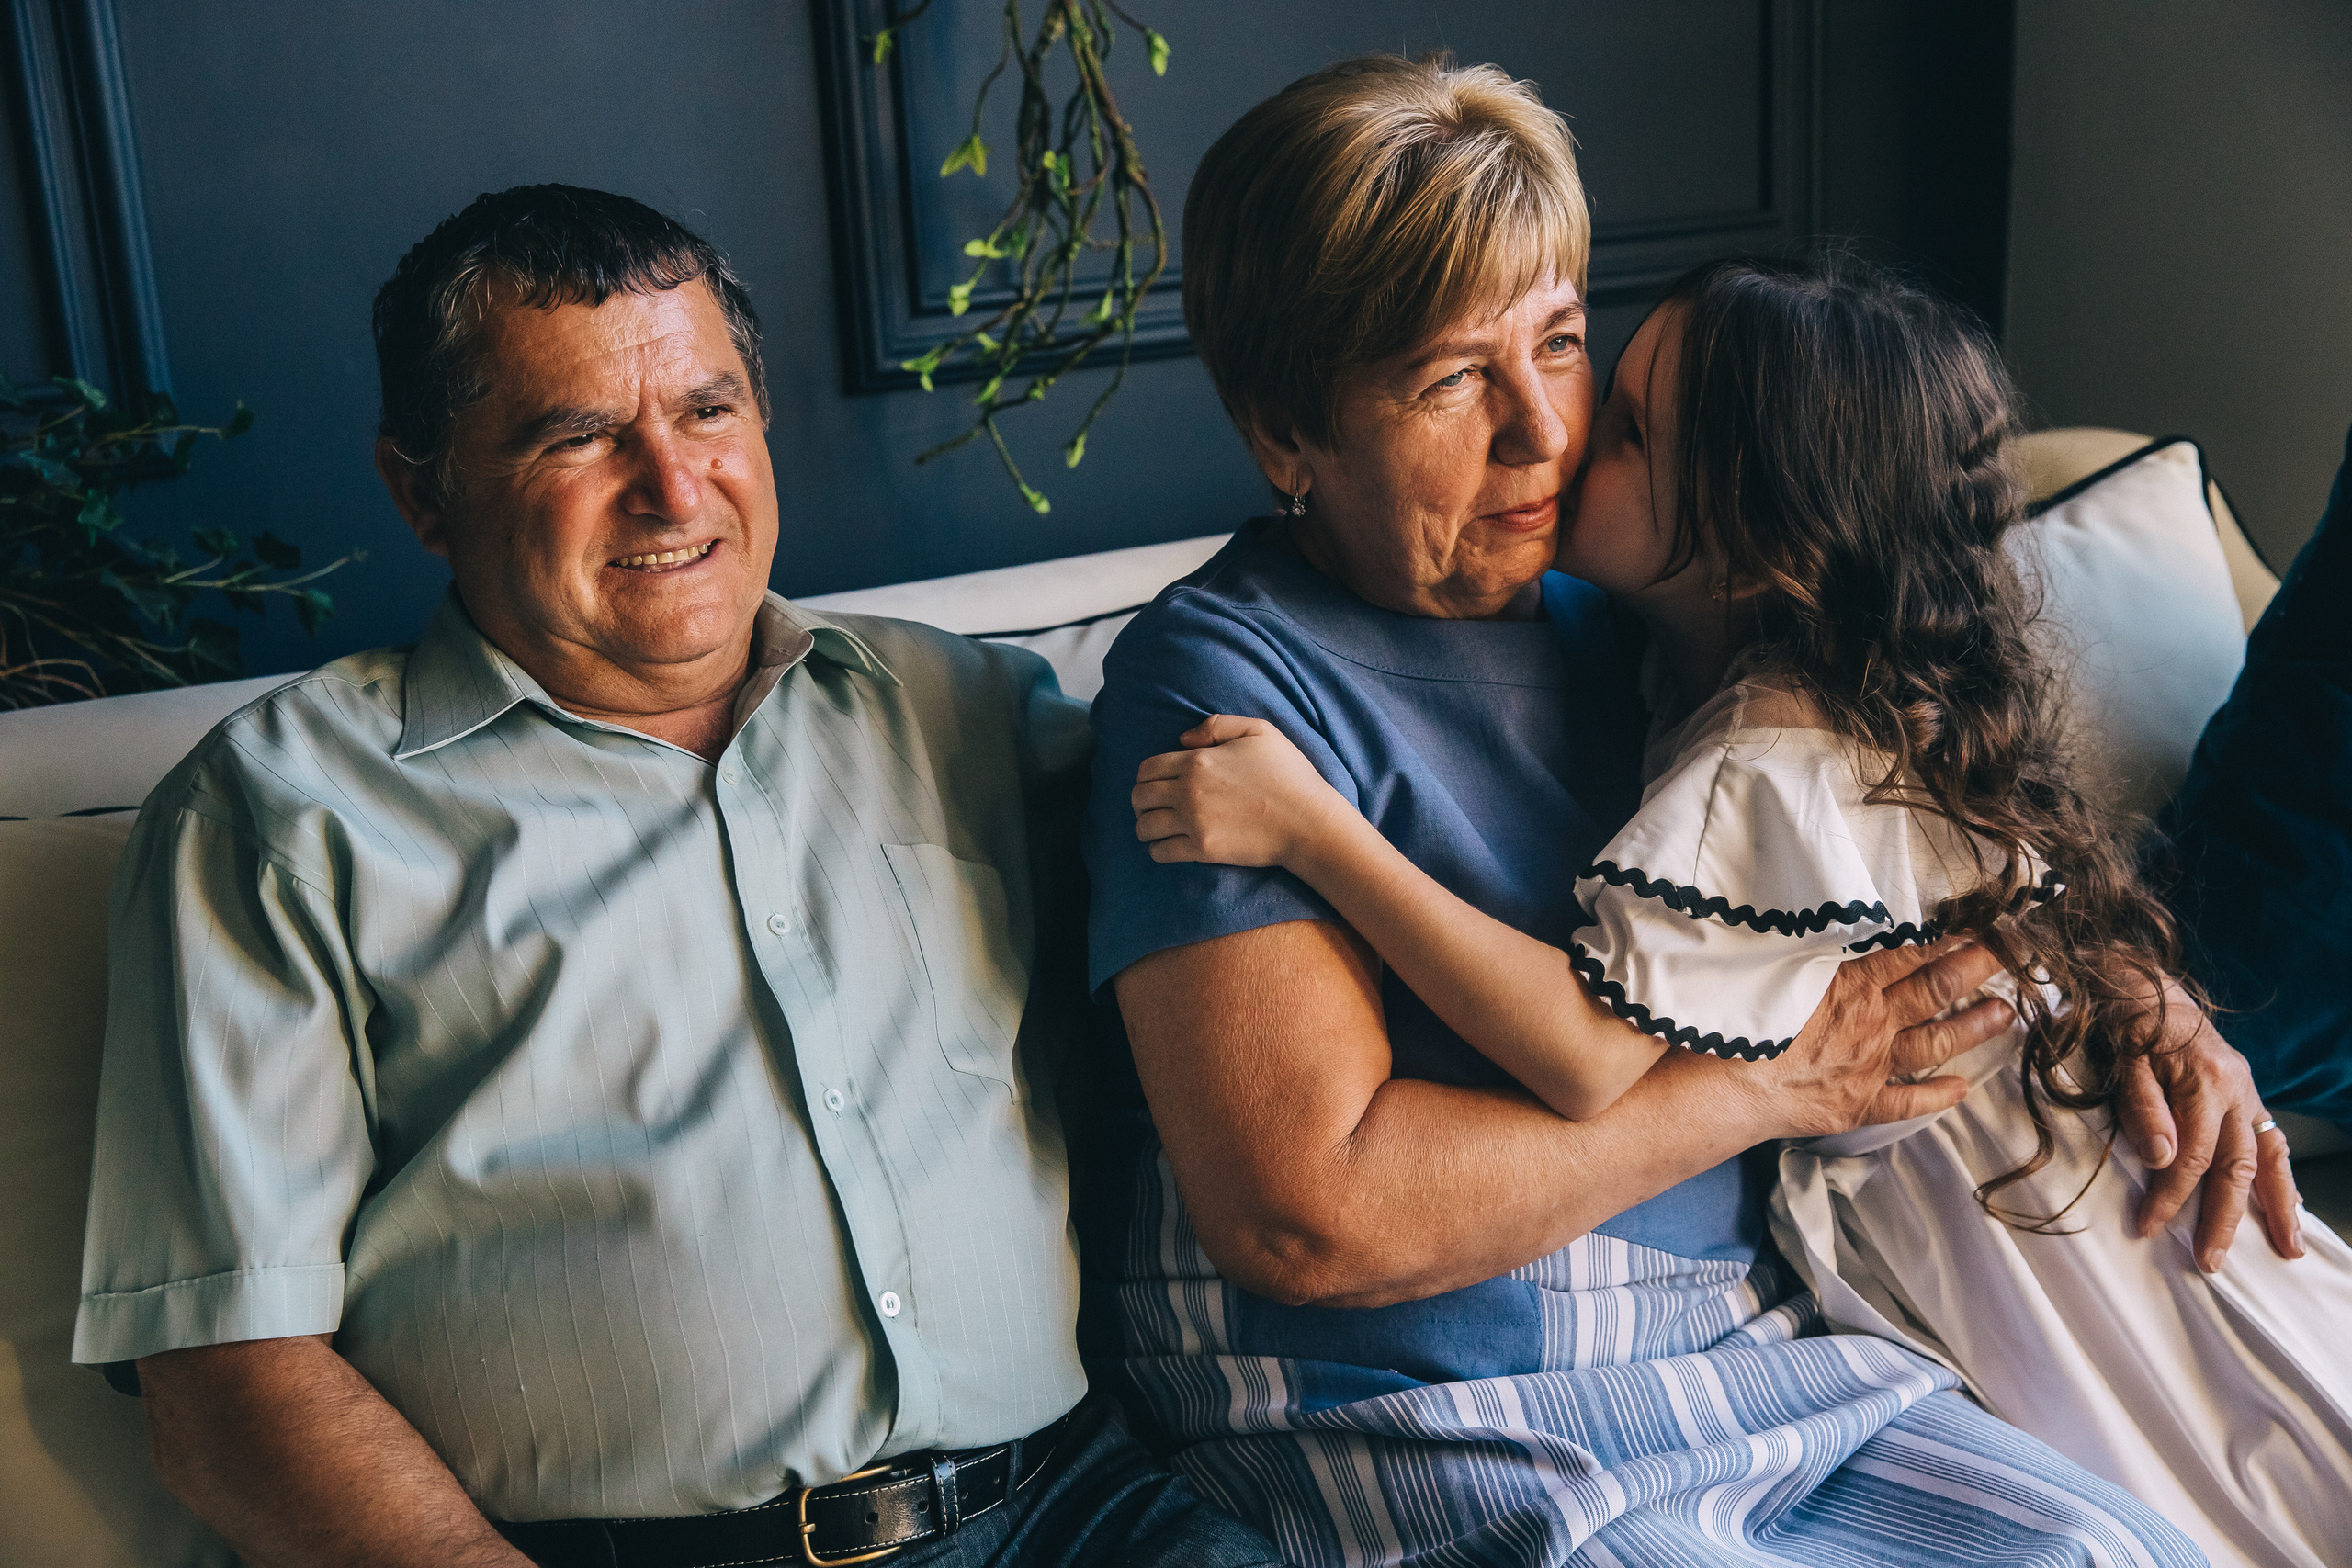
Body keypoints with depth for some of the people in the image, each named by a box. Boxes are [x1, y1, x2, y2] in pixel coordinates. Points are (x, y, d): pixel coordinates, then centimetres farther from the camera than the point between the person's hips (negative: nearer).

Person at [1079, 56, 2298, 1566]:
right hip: (1439, 1443, -7)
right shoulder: (1225, 678, -14)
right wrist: (1771, 1081, -14)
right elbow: (1303, 1213, -23)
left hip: (1751, 1361, 7)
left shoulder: (1610, 618, 10)